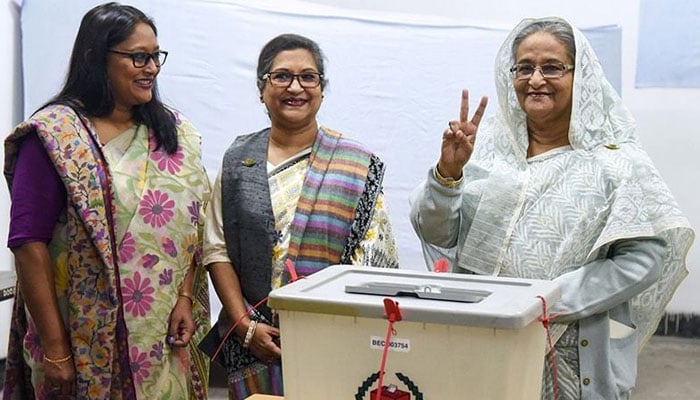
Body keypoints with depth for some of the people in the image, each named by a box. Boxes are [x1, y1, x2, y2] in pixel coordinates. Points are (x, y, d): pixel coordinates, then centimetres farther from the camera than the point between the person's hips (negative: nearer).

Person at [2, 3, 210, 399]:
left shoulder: (175, 132, 8)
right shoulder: (55, 136, -9)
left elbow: (191, 227, 10)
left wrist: (186, 299, -4)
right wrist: (55, 348, -15)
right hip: (88, 342, -5)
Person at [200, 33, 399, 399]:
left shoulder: (356, 166, -1)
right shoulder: (237, 161, 5)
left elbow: (375, 258, -5)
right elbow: (217, 250, 3)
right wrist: (245, 325, -7)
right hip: (254, 342, 2)